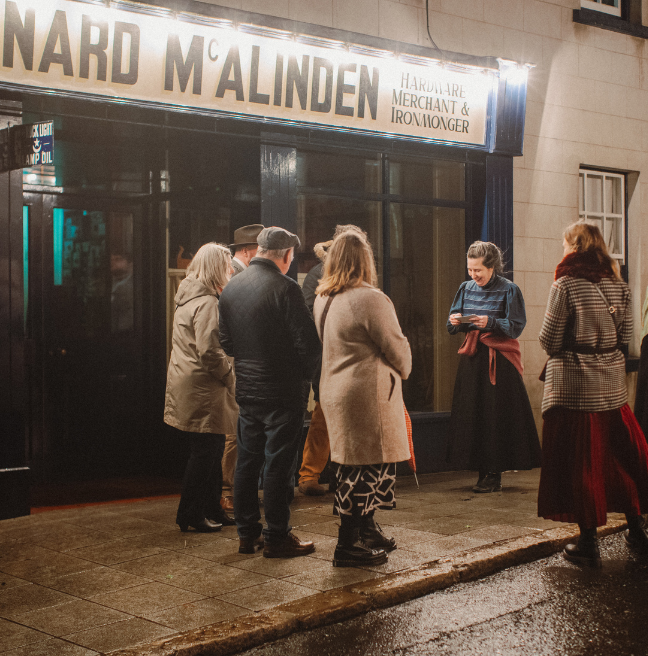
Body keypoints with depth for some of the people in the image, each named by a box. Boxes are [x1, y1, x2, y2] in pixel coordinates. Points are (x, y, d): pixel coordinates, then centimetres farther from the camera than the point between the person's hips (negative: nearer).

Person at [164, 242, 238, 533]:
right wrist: (229, 376, -12)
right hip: (202, 391, -10)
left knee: (212, 451, 16)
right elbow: (209, 351, -25)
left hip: (189, 385, 10)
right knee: (205, 452, -1)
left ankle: (211, 510, 25)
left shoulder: (189, 297, 15)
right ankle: (190, 515, 8)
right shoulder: (206, 303, -18)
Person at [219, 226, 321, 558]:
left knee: (246, 462, 13)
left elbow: (225, 341, 12)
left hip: (246, 390, 7)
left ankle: (247, 533, 21)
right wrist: (304, 376, 1)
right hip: (283, 391, -6)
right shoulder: (284, 288, -16)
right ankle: (277, 538, 7)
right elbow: (309, 344, -16)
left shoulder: (231, 287, 6)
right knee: (278, 465, 1)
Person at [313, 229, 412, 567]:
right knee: (365, 465, -2)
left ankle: (367, 530, 29)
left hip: (335, 390, 9)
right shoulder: (370, 299, -17)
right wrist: (402, 371, 11)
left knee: (354, 464, 17)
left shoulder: (322, 299, 9)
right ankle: (348, 545, 3)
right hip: (367, 393, -9)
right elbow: (396, 346, -11)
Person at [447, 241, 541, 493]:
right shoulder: (466, 288, 11)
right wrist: (455, 321, -9)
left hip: (499, 361, -5)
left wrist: (490, 323, -22)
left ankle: (494, 475, 3)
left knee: (496, 417, -4)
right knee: (471, 415, 4)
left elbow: (516, 327, -9)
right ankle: (483, 471, 12)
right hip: (471, 359, 5)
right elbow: (452, 325, 13)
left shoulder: (509, 290, -5)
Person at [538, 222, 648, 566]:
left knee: (579, 460, 2)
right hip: (612, 384, 5)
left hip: (573, 385, -5)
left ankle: (588, 541, 6)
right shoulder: (619, 285, 4)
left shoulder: (565, 285, -12)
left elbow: (549, 340, -11)